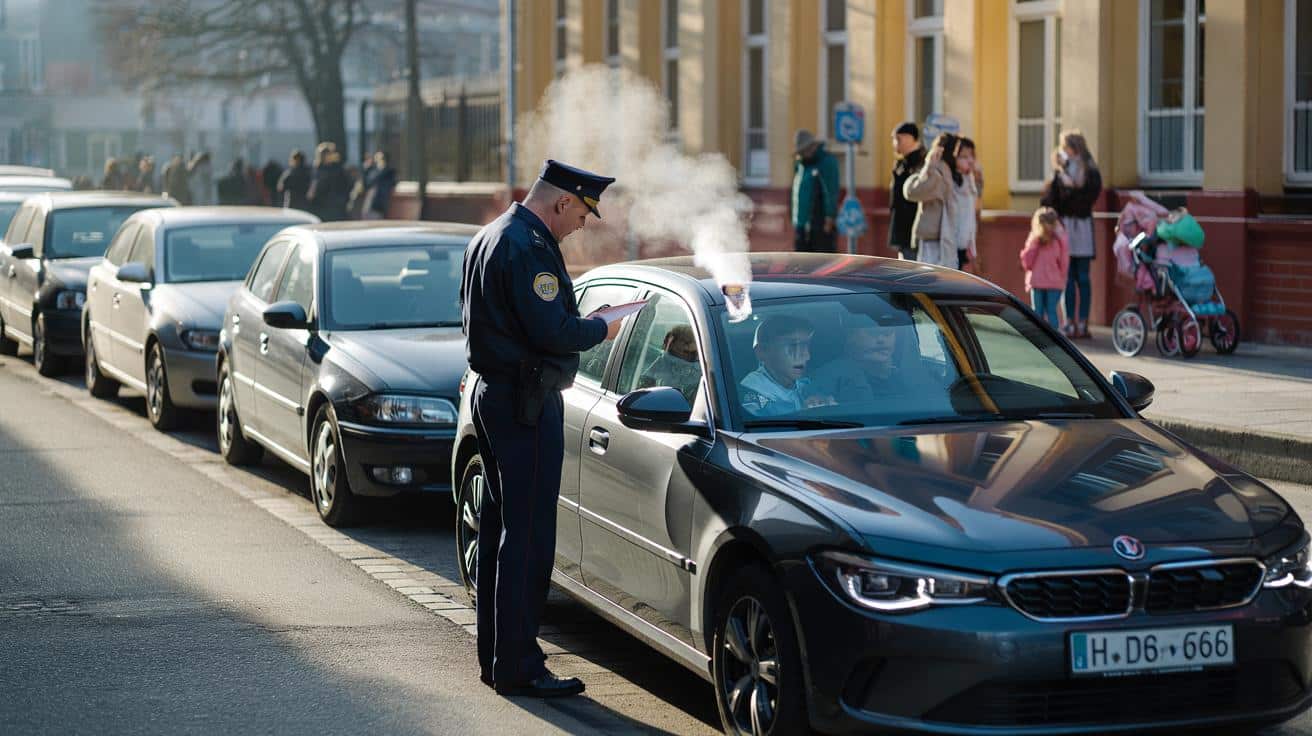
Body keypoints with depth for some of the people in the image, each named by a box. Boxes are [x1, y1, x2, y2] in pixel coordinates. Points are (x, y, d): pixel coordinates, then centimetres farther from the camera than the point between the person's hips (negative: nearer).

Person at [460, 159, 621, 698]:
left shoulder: (488, 238, 15)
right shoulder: (528, 248, -18)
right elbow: (552, 331, -25)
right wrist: (603, 329, -7)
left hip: (491, 392, 11)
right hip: (527, 404, -11)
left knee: (499, 527, 16)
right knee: (528, 537, -8)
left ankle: (494, 656, 23)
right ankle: (518, 666, -6)